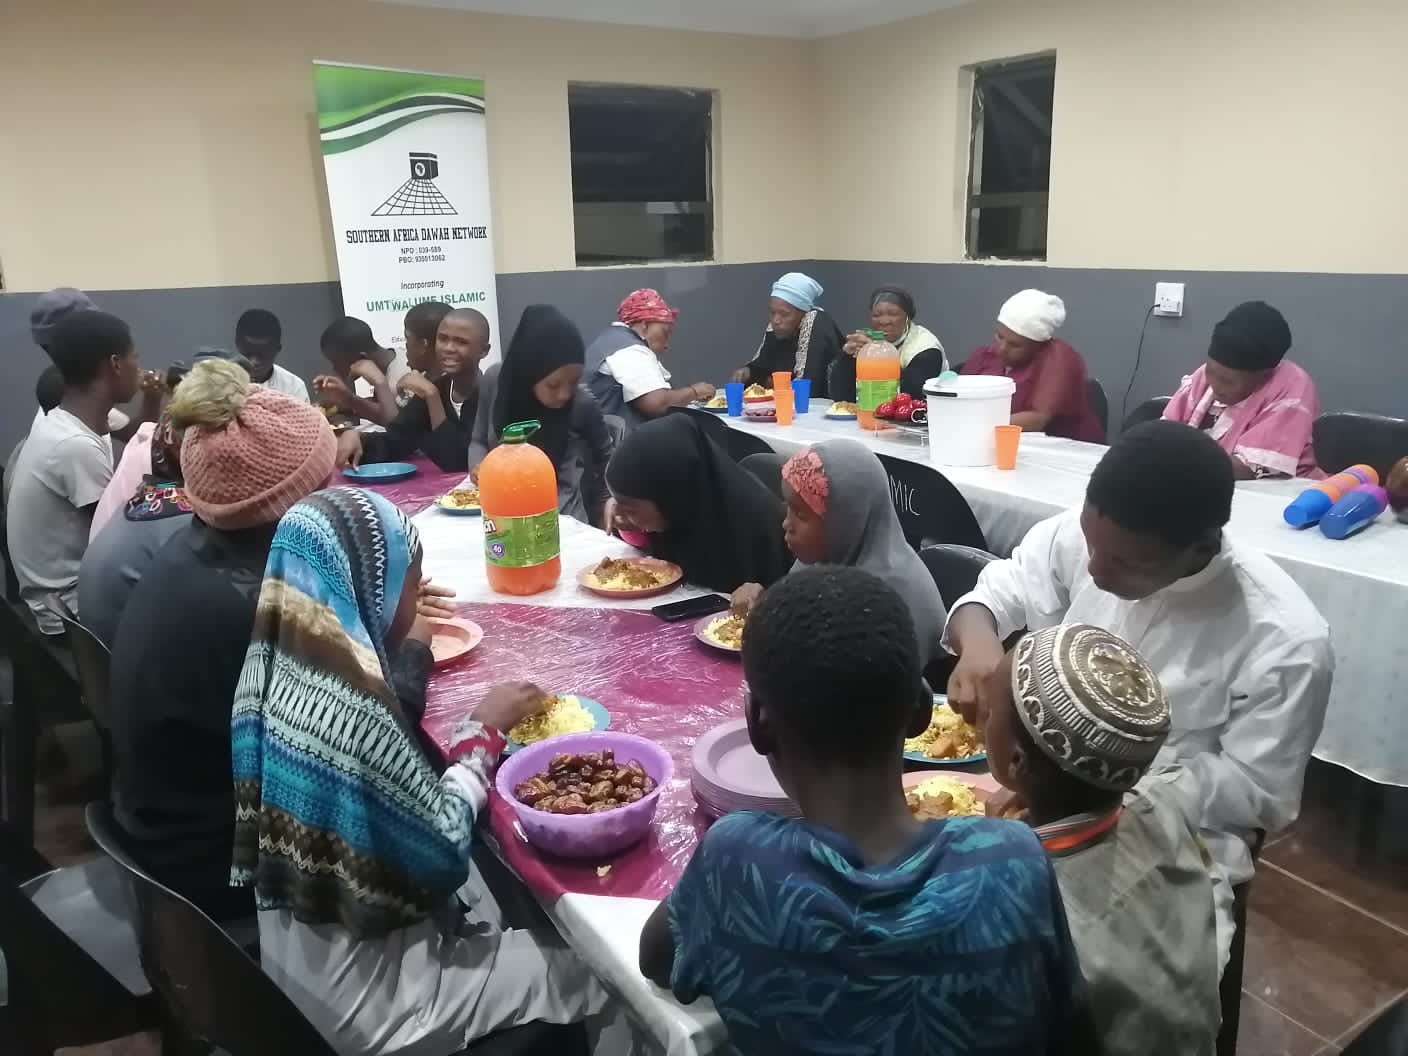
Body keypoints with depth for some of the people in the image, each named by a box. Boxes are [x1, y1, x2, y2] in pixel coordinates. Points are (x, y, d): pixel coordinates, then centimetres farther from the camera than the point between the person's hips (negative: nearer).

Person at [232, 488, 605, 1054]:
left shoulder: (287, 663, -7)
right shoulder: (348, 705, -33)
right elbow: (443, 850, -22)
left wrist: (410, 644, 11)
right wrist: (484, 730, -10)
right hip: (364, 991, -8)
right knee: (585, 968, 7)